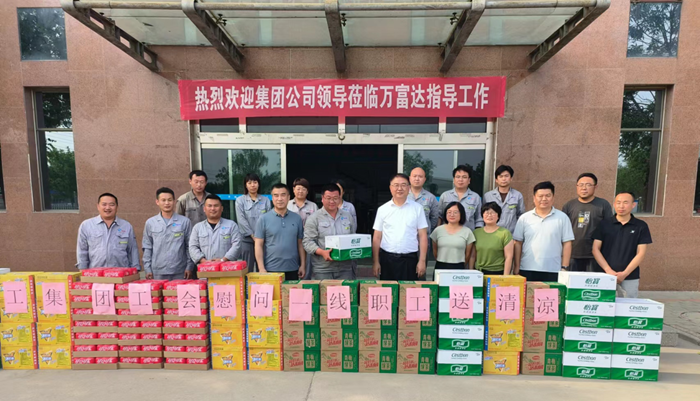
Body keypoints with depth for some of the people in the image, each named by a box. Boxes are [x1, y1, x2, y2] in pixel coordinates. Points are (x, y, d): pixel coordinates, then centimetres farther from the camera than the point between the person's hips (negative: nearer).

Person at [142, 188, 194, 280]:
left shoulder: (185, 221, 1)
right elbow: (147, 248, 9)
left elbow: (190, 246, 3)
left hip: (179, 272, -1)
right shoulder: (150, 223, 7)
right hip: (158, 273, 1)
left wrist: (189, 267, -1)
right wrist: (147, 269, 3)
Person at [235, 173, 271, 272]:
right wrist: (253, 236, -9)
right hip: (247, 239, -1)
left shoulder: (266, 200, 8)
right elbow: (241, 221, -4)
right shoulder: (240, 200, 3)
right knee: (248, 268, 1)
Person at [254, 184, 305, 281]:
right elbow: (258, 245, -3)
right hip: (271, 269, -2)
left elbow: (300, 243, 8)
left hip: (292, 269, 2)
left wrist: (303, 265, 4)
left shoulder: (297, 218, 4)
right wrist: (261, 269, -9)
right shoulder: (263, 219, -2)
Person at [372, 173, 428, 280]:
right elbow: (377, 237, 5)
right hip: (387, 258, 1)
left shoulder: (417, 208, 3)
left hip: (409, 259, -1)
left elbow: (423, 236, 2)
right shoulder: (382, 209, 5)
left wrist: (422, 261, -3)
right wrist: (376, 262, 1)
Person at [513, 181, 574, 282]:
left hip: (553, 271, -1)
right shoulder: (524, 218, 5)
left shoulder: (562, 218, 3)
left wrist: (564, 268, -2)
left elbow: (567, 244, 3)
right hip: (527, 270, 1)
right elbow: (518, 243, 5)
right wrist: (517, 267, 1)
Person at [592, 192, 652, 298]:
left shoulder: (641, 226, 4)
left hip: (630, 278, 0)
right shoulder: (604, 224, 4)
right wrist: (608, 270, -10)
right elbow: (595, 249, 1)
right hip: (605, 276, 0)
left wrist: (625, 273, -10)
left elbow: (641, 253, 0)